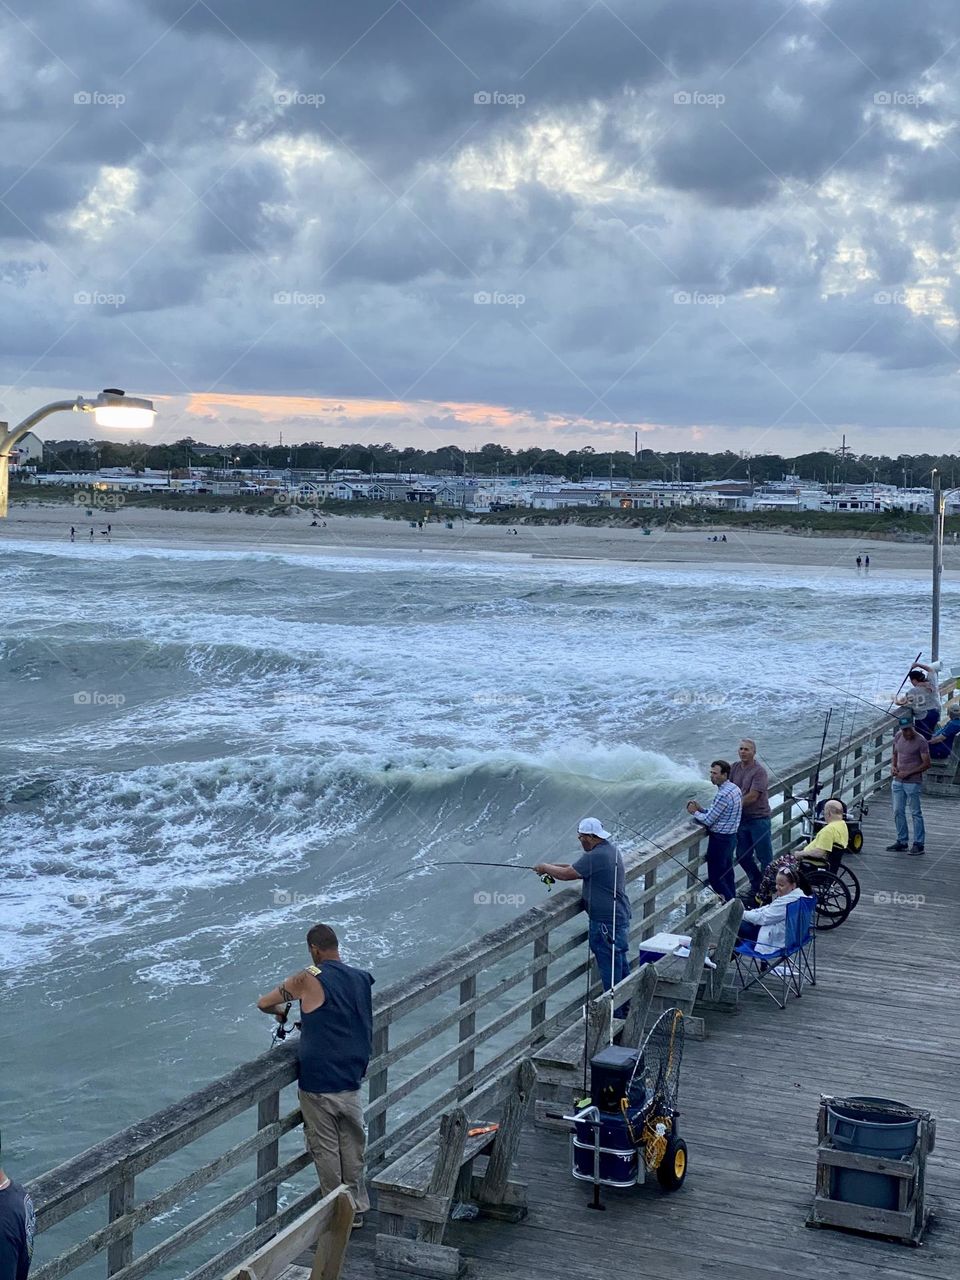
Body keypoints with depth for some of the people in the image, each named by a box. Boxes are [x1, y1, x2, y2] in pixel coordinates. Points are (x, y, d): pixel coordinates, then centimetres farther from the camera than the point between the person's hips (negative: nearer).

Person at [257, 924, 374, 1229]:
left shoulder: (309, 979, -12)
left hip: (319, 1085, -4)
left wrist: (280, 1011, 21)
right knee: (352, 1147, 17)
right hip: (351, 1083, 5)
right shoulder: (361, 979, 3)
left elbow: (264, 1003, -2)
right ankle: (357, 1209, 27)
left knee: (326, 1149, 8)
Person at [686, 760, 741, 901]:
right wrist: (701, 809, 4)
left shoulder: (723, 795, -24)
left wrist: (694, 812, -2)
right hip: (731, 836, 10)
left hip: (720, 839, -10)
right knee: (727, 873, 18)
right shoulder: (734, 789, 7)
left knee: (715, 877, -1)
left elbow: (708, 820, -19)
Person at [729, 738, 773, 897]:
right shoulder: (735, 767, 6)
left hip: (758, 819, -7)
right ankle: (756, 885, 30)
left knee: (765, 857, -1)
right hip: (742, 819, 7)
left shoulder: (759, 771, -15)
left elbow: (752, 796, -20)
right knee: (743, 856, 14)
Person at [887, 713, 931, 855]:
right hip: (898, 781, 7)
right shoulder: (898, 736, 6)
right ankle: (902, 842, 20)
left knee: (915, 813, -1)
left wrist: (908, 773, -16)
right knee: (898, 812, 10)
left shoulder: (920, 741, -13)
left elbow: (927, 764, -12)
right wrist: (894, 767, 2)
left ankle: (918, 844, 4)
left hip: (913, 782, -7)